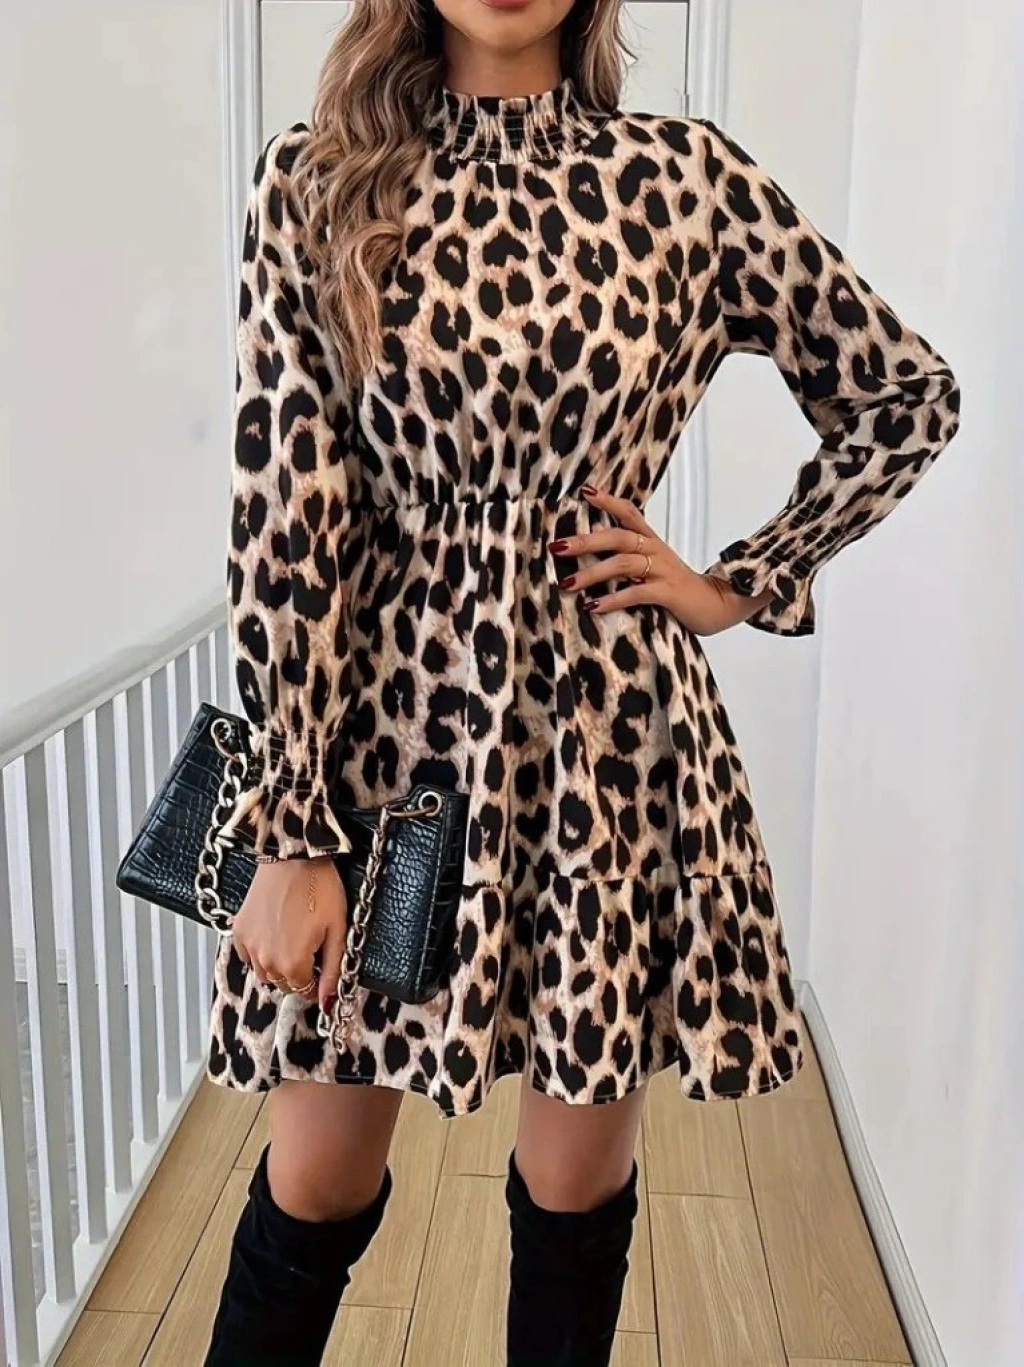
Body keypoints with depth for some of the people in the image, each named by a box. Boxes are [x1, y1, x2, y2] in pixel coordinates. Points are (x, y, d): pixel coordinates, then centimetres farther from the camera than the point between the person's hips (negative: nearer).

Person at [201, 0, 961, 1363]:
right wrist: (291, 834, -9)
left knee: (578, 1180, 15)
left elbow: (909, 395, 10)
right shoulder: (315, 183, 0)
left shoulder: (688, 178, 0)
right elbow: (284, 507, -6)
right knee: (314, 1187, 12)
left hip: (616, 733, 1)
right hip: (389, 720, 0)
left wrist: (742, 585, 4)